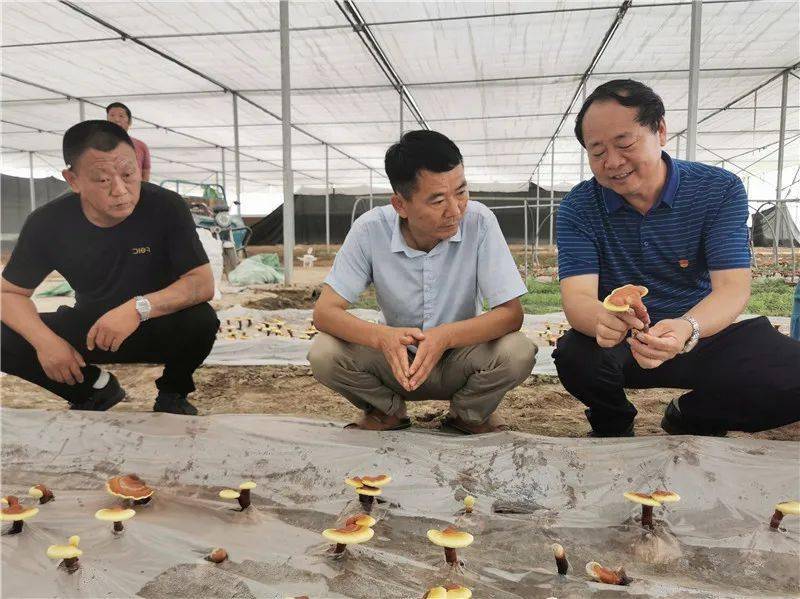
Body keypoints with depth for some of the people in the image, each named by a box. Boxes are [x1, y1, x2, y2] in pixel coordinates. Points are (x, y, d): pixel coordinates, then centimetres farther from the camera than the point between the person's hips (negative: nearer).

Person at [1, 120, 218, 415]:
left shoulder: (166, 208, -21)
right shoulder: (47, 223, -13)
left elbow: (202, 283, -24)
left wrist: (140, 307, -40)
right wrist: (44, 340, -25)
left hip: (159, 326, -2)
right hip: (88, 326, 3)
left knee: (201, 321, -34)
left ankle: (172, 394, -1)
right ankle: (95, 388, 9)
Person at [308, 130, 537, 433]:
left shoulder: (479, 221, -20)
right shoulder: (370, 229, -18)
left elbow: (511, 313, -20)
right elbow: (324, 311, -18)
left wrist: (445, 337, -39)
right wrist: (383, 337, -39)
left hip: (461, 358, 0)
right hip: (395, 362, 1)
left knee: (518, 352, -30)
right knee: (323, 354, -25)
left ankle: (469, 413, 3)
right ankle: (388, 411, 6)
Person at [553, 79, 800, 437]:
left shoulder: (720, 190, -8)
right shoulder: (578, 207, -9)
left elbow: (733, 288, -17)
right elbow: (577, 296, -19)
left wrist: (687, 329, -41)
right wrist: (601, 321, -45)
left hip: (700, 337, 1)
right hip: (620, 345, 0)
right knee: (574, 356, -34)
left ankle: (690, 419, 7)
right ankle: (614, 425, 3)